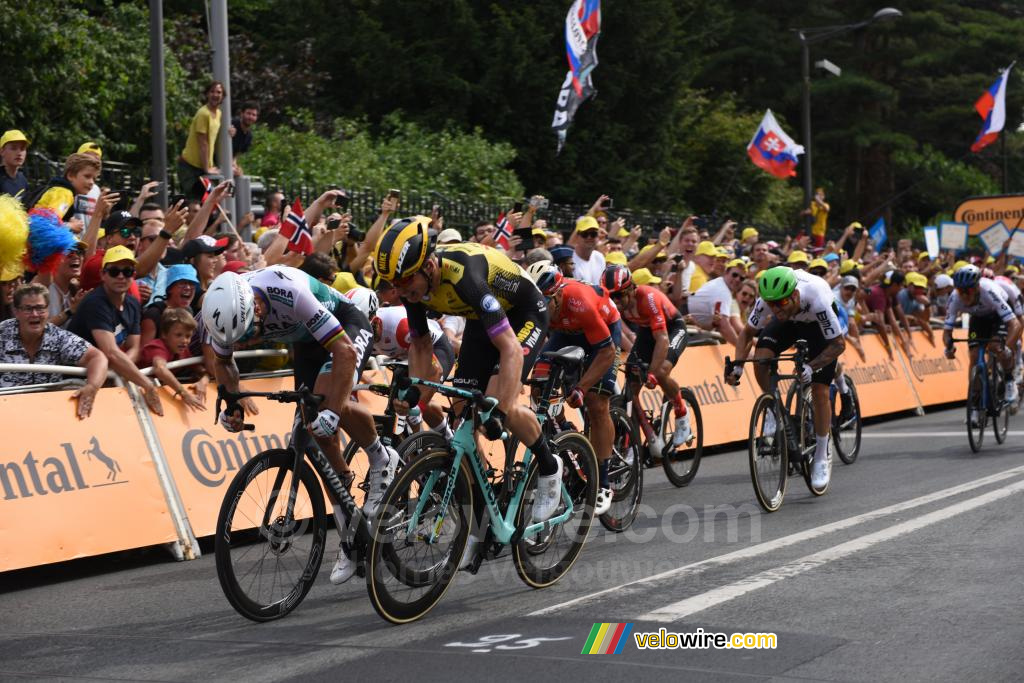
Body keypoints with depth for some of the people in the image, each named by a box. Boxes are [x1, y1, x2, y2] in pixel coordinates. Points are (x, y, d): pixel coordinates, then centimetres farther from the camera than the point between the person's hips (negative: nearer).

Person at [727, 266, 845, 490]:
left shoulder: (817, 300, -42)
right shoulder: (767, 300, -33)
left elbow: (838, 344, -31)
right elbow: (747, 333, -16)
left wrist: (811, 367, -44)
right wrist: (738, 365, -32)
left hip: (818, 323, -3)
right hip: (789, 322, 3)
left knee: (819, 390, -11)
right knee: (761, 358, -26)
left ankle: (823, 455, 4)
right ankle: (773, 410, -1)